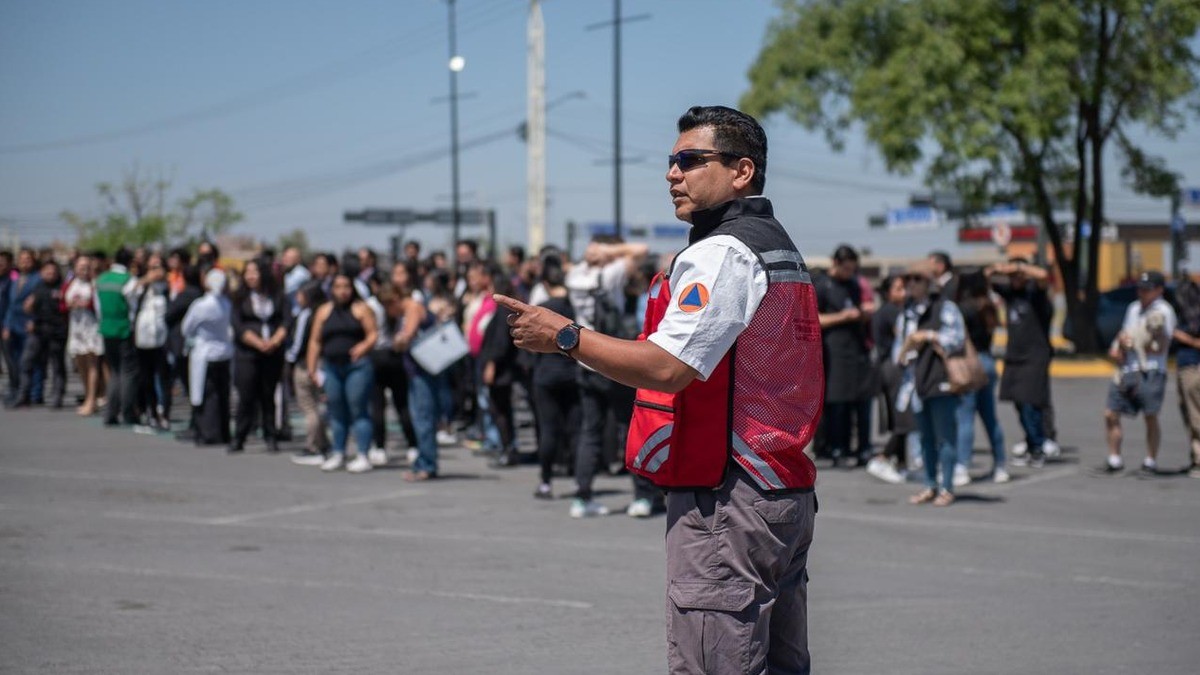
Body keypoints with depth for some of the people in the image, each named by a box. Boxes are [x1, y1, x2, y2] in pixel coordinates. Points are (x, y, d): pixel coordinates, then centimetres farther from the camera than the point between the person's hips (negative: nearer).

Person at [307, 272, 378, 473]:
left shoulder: (361, 309, 3)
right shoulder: (323, 311, 14)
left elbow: (372, 334, -3)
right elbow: (315, 341, 14)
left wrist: (364, 347, -23)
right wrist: (312, 369, 8)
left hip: (357, 366, -4)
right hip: (331, 367, 4)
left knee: (358, 409, -7)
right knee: (336, 411, 9)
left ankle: (363, 457, -6)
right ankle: (338, 455, 18)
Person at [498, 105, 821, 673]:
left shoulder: (721, 253, -13)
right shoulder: (780, 249, 18)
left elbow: (667, 367, -22)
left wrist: (566, 337, -14)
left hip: (726, 499, -10)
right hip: (788, 494, 10)